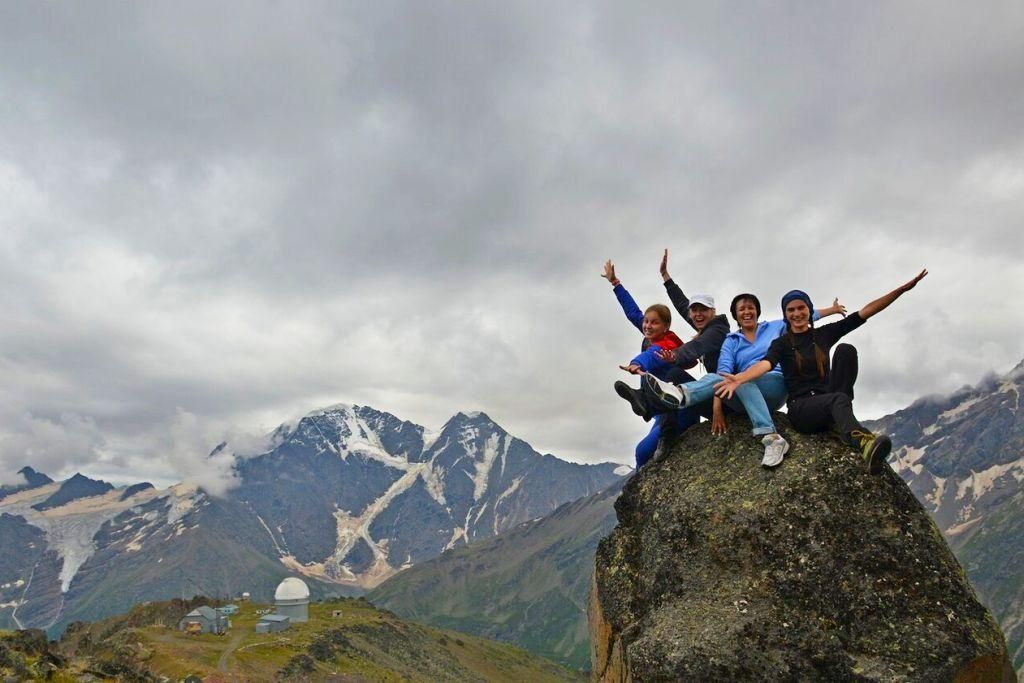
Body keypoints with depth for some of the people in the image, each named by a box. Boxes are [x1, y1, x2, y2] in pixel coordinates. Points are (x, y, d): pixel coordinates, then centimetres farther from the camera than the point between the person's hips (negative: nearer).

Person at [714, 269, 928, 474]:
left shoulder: (824, 334, 14)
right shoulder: (782, 343, 4)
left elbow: (865, 312, 10)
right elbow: (765, 364, -19)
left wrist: (903, 289, 2)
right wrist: (738, 379, -42)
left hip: (828, 402, 3)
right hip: (801, 408, -3)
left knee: (846, 349, -18)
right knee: (839, 399, -38)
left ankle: (839, 421, -24)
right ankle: (865, 444, -71)